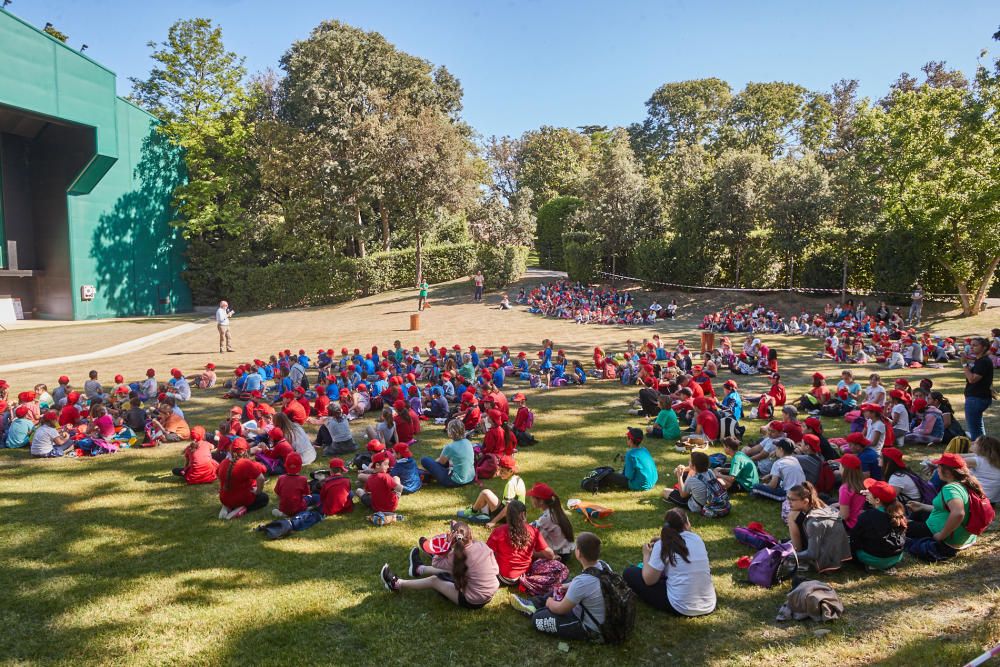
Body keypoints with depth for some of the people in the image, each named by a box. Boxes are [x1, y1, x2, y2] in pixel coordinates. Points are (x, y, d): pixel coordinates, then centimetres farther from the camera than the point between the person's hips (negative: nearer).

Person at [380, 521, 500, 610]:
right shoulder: (483, 546, -13)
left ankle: (397, 585, 30)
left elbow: (435, 563, -2)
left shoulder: (456, 556, -21)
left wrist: (449, 545, -13)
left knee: (434, 580, 11)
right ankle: (418, 569, 52)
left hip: (473, 602, -5)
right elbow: (496, 570, -3)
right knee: (451, 571, 25)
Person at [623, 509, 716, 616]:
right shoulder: (697, 538, 3)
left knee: (629, 573, 2)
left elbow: (649, 580, -11)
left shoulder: (663, 544, -11)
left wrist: (646, 555, 6)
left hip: (682, 608, -6)